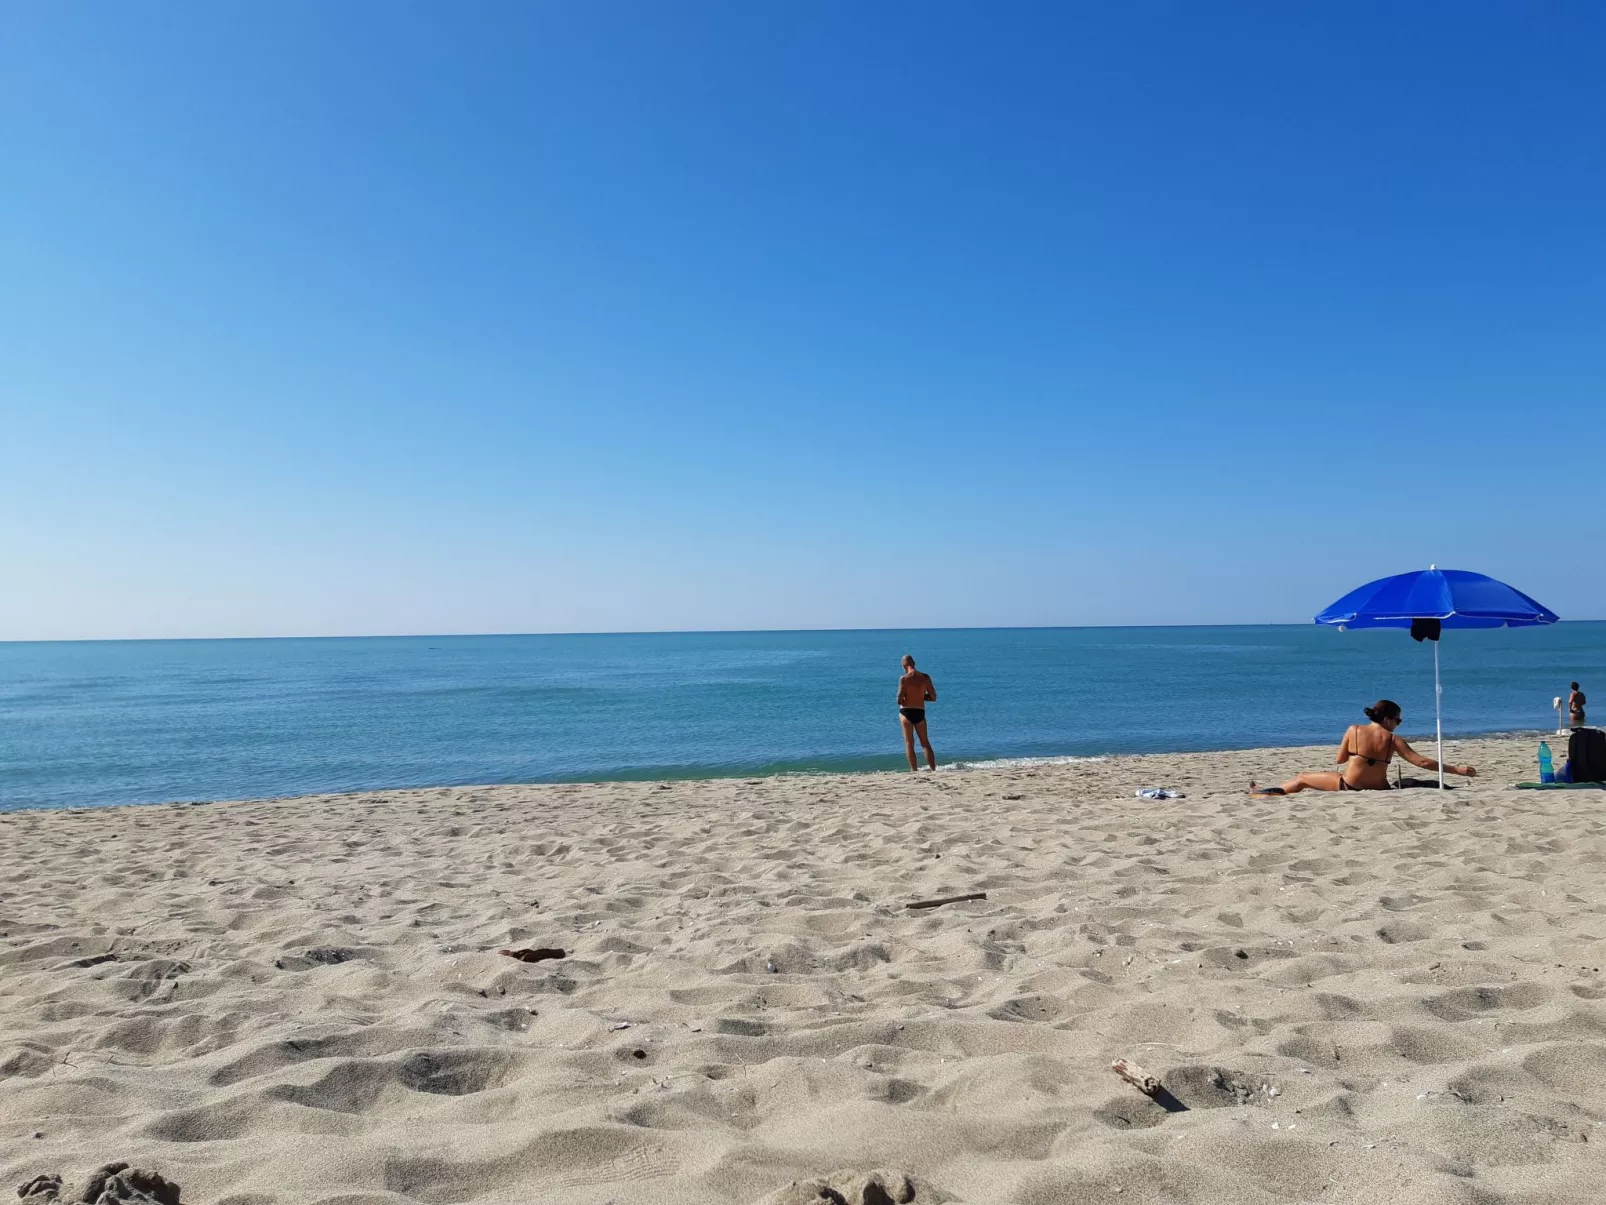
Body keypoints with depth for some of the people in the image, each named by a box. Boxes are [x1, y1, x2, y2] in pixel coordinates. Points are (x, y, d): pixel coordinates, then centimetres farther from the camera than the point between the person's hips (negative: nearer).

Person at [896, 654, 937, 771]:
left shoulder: (904, 678, -12)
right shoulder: (925, 677, -1)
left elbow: (899, 700, -14)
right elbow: (933, 698, 3)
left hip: (906, 712, -3)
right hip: (920, 712, 3)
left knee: (909, 744, 5)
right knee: (925, 743, 15)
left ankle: (914, 771, 2)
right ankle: (933, 769, 10)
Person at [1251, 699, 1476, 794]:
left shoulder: (1353, 730, -8)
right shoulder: (1394, 740, -7)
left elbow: (1340, 759, 2)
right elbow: (1423, 762, -9)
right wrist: (1457, 769, -4)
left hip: (1348, 787, -1)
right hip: (1377, 790, 1)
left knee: (1303, 777, 19)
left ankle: (1263, 791, 32)